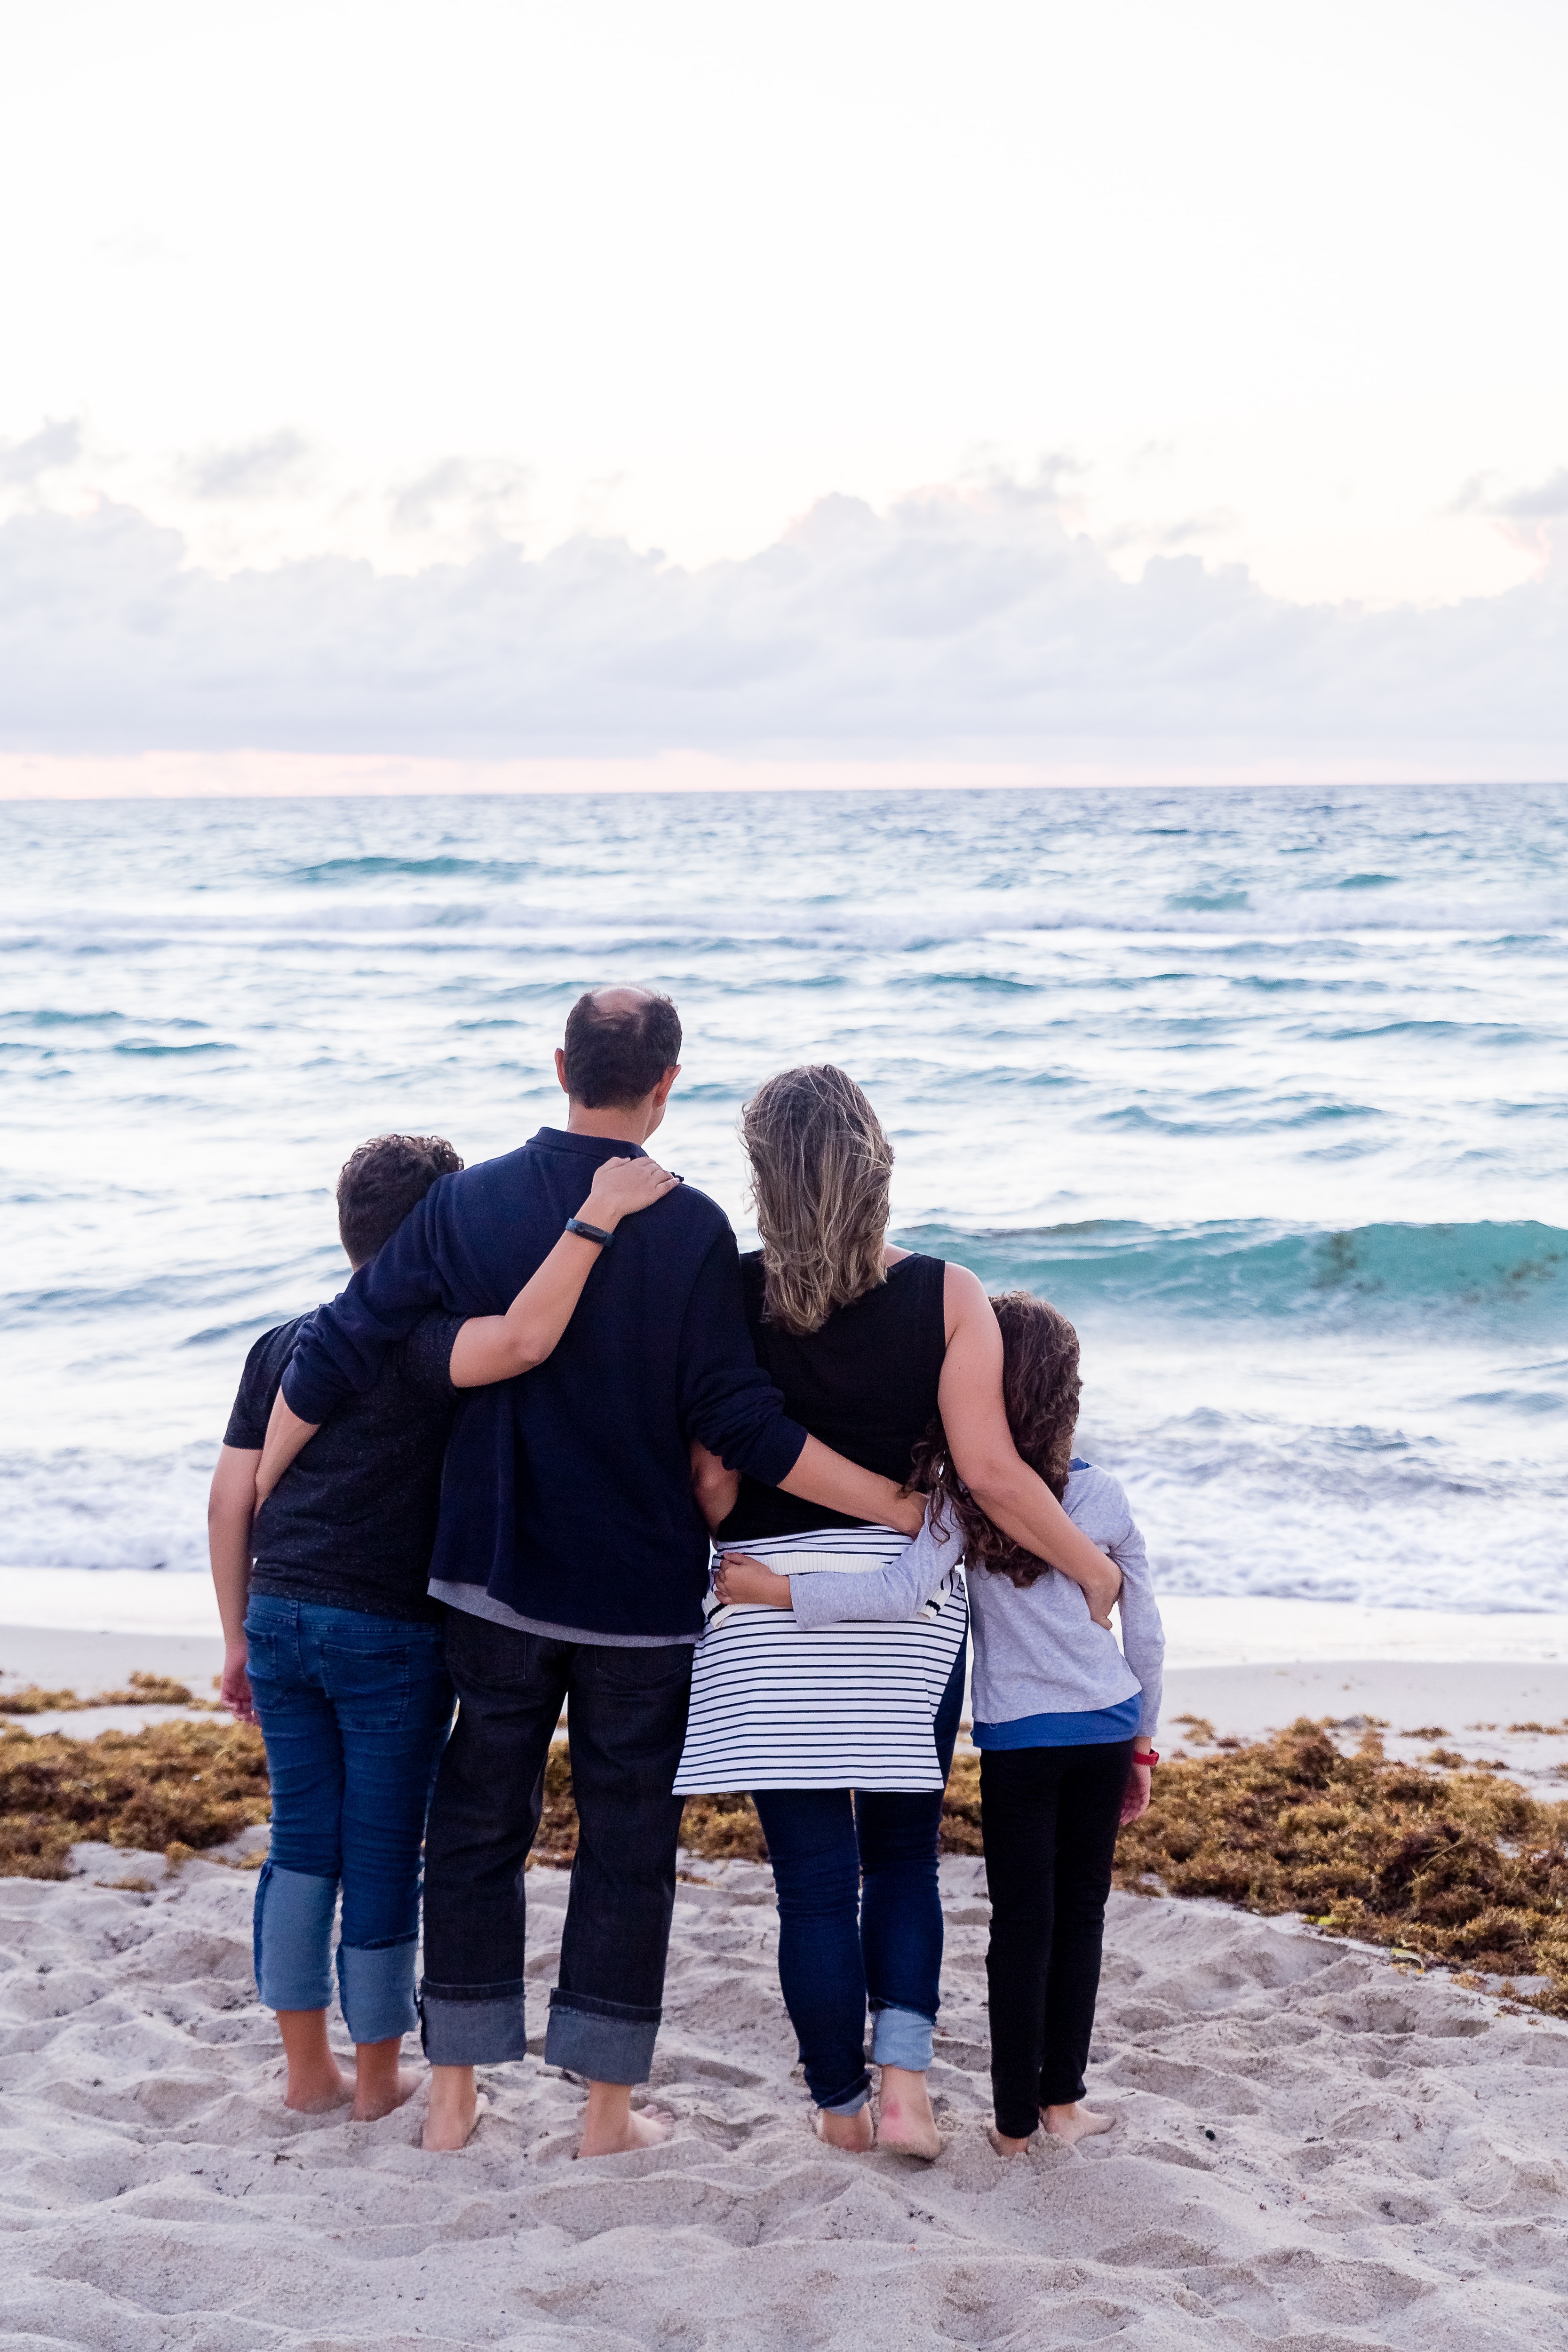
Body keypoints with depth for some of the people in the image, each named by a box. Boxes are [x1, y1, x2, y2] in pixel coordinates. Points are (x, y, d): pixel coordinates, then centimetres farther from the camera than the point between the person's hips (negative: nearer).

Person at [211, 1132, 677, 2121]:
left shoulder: (282, 1344, 9)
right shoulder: (421, 1339, -12)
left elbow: (231, 1496, 9)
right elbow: (522, 1341, -35)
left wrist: (240, 1636, 17)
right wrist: (596, 1216, -30)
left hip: (280, 1618, 6)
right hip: (391, 1632, -6)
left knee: (302, 1841, 14)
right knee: (384, 1853, 6)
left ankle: (308, 2069, 21)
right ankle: (381, 2076, 18)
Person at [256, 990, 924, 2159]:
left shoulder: (467, 1205, -3)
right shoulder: (692, 1229, -11)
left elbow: (332, 1357, -2)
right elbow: (739, 1421, -15)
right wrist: (893, 1502, -7)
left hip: (495, 1582, 3)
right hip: (644, 1589, -2)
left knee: (478, 1826, 13)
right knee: (627, 1843, 8)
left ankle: (454, 2095, 17)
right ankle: (608, 2107, 13)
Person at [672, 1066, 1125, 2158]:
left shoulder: (731, 1293, -8)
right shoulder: (947, 1294, -7)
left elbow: (711, 1477, -8)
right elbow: (991, 1470, -10)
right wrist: (1094, 1568, 2)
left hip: (772, 1599, -1)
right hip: (910, 1599, 1)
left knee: (814, 1874, 8)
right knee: (903, 1858, 17)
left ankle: (841, 2105, 16)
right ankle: (905, 2080, 3)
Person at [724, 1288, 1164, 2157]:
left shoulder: (962, 1498, -11)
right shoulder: (1103, 1496, -1)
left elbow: (903, 1594, -26)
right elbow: (1146, 1637, 5)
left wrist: (776, 1589, -23)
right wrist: (1142, 1739, 18)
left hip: (1016, 1738, -2)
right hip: (1106, 1728, 2)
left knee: (1021, 1922, 4)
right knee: (1080, 1910, 12)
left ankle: (1015, 2120, 9)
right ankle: (1063, 2101, 17)